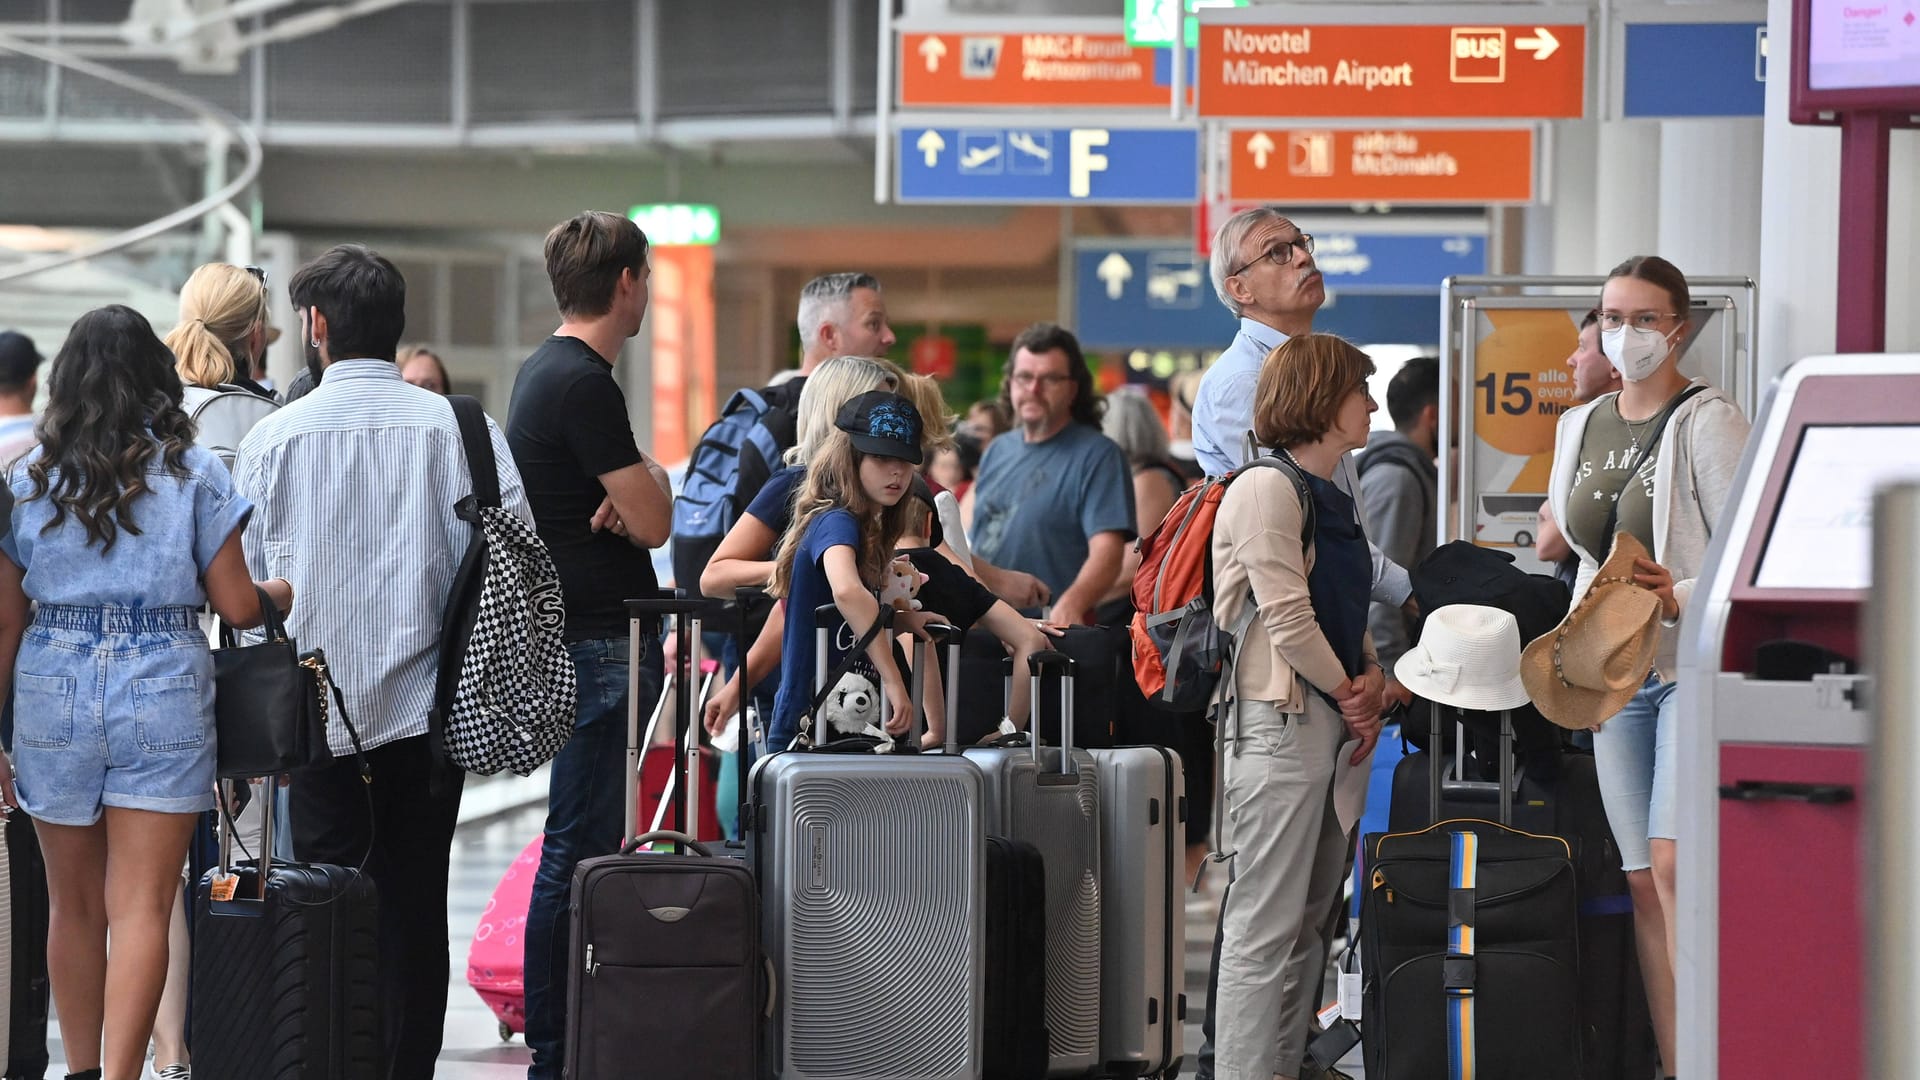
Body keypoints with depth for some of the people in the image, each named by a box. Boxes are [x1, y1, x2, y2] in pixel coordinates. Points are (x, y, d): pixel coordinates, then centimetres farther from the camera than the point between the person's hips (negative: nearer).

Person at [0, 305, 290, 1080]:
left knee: (74, 907, 15)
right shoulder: (193, 473, 0)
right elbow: (237, 606, 0)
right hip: (163, 691, -2)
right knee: (141, 907, -3)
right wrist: (279, 590, 22)